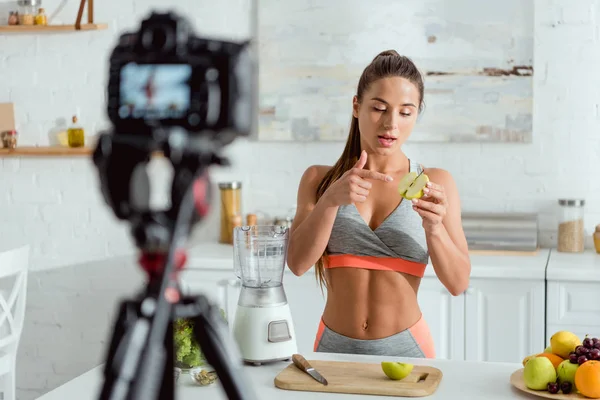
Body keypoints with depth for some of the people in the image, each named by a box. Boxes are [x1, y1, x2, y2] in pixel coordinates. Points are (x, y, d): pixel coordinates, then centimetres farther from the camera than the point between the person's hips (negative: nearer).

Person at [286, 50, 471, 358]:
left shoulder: (435, 183, 0)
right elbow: (297, 262, -8)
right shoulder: (318, 179, 4)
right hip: (334, 347, 1)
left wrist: (434, 228, -21)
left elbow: (458, 283, -4)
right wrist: (331, 199, -22)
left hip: (405, 346, -1)